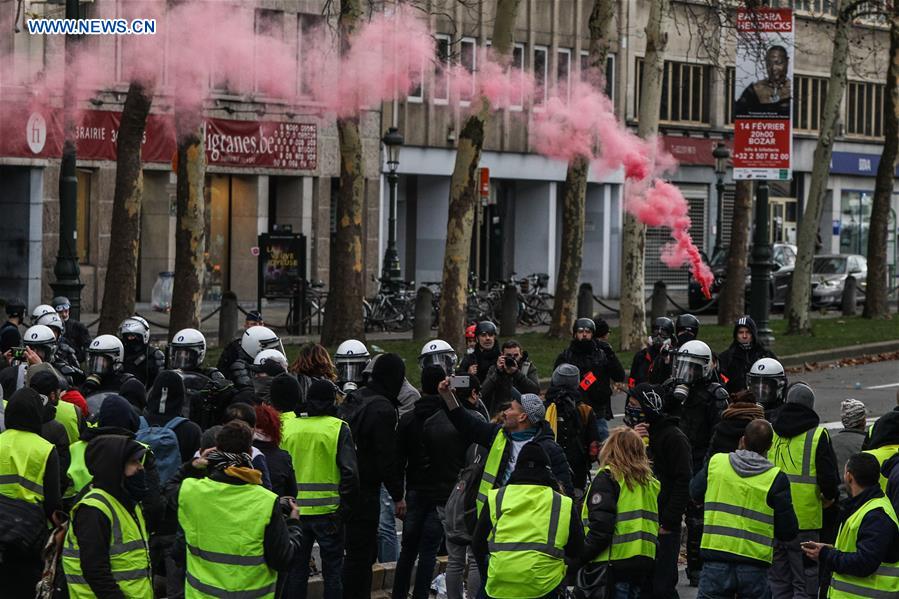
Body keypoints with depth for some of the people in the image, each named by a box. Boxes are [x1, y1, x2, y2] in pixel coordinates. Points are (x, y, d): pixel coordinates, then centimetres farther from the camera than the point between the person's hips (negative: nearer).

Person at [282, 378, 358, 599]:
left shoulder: (288, 427, 3)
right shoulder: (338, 428, -8)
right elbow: (349, 472, -13)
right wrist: (346, 505, -4)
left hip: (295, 512, 3)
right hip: (328, 512, -3)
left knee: (296, 569, 11)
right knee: (332, 570, 6)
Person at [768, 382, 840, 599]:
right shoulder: (818, 435, -7)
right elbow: (828, 476, -10)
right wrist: (830, 496, 10)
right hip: (805, 520, -4)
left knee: (777, 580, 13)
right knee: (805, 581, 3)